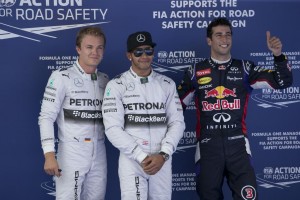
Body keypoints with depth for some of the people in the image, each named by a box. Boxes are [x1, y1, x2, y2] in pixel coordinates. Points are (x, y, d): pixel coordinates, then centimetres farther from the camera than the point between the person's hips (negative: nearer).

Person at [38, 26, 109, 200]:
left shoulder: (105, 80, 10)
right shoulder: (62, 77, -5)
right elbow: (46, 117, -8)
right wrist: (49, 154, -16)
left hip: (99, 154, 5)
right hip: (71, 153, -5)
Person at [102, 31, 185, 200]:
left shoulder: (167, 84, 8)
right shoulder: (116, 85, -2)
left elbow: (177, 123, 4)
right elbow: (113, 129, -8)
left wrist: (163, 155, -10)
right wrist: (141, 157, -14)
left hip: (162, 160, 3)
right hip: (131, 161, -3)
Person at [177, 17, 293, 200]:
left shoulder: (244, 69, 4)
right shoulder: (196, 72, 4)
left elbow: (283, 81, -3)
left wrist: (278, 56, -17)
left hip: (237, 145, 0)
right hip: (208, 147, 1)